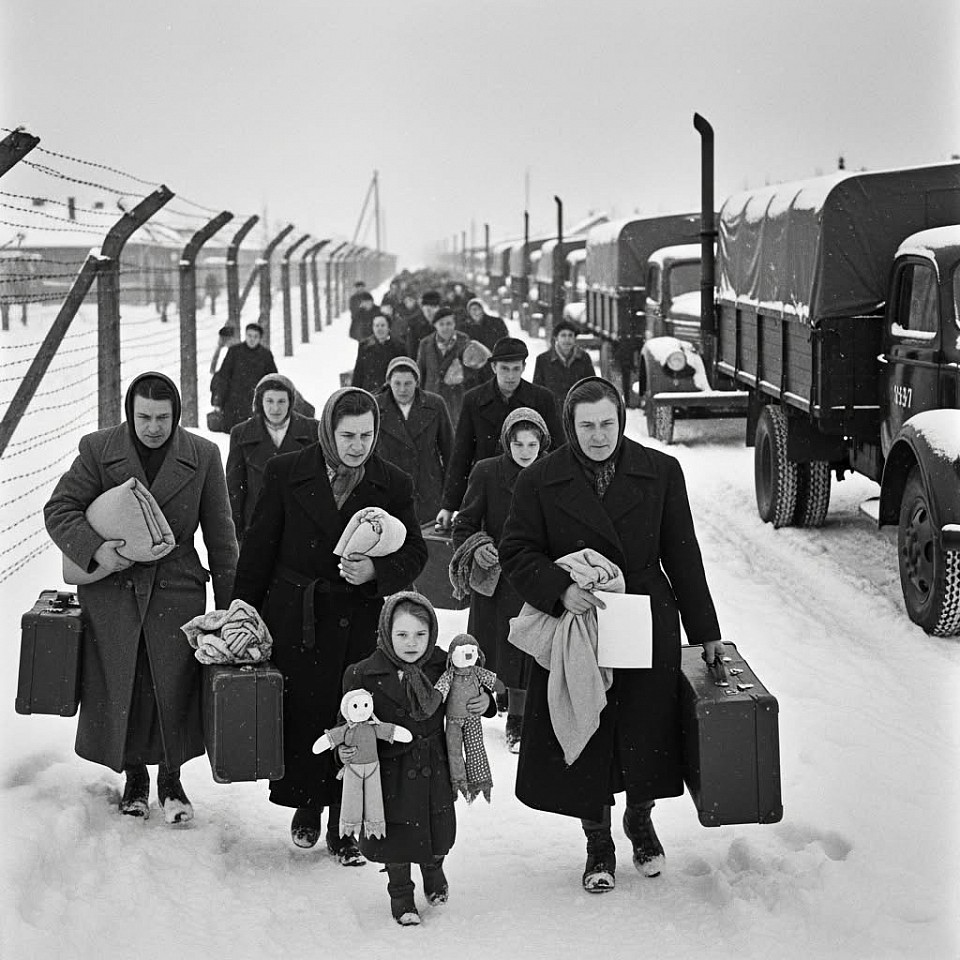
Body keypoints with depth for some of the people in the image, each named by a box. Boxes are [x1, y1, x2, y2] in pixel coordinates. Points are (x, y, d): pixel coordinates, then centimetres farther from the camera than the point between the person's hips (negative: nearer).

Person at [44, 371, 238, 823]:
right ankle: (134, 777, 24)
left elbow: (219, 533, 6)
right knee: (118, 687, 5)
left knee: (175, 688, -3)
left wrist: (229, 603, 5)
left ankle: (170, 778, 16)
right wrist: (96, 549, -19)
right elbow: (59, 509, -1)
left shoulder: (202, 455, 2)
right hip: (111, 590, 0)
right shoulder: (98, 449, -1)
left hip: (177, 589, 0)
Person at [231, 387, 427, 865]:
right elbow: (259, 547, 4)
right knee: (299, 714, 5)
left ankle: (346, 827, 11)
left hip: (359, 623, 0)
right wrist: (245, 613, 3)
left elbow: (413, 552, 4)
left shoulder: (393, 485, 2)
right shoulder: (286, 472, 0)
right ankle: (306, 804, 27)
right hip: (294, 618, 0)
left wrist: (376, 571, -16)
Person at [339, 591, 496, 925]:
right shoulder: (364, 675, -15)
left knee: (438, 828, 16)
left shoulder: (443, 666, -7)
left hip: (434, 767, 3)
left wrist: (485, 703, -9)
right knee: (397, 832, 7)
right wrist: (345, 750, -23)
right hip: (391, 771, -2)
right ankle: (400, 892, 31)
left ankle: (434, 872, 48)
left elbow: (468, 695, 11)